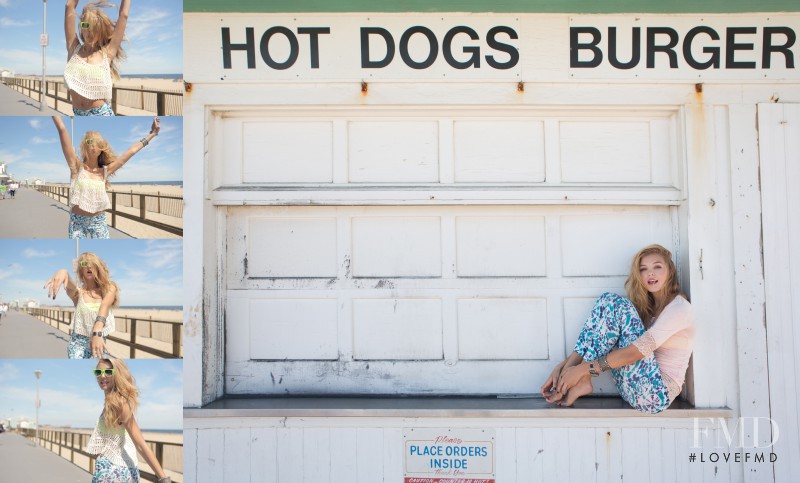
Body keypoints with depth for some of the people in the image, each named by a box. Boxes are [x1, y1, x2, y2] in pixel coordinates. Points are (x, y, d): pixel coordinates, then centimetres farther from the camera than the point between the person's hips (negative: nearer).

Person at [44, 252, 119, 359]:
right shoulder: (78, 292, 0)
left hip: (98, 339, 1)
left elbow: (104, 306, -20)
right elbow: (70, 285, -24)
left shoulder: (109, 289, -1)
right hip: (78, 341, 0)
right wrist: (64, 272, -50)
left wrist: (97, 332, -41)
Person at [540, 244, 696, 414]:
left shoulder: (680, 307, -8)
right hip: (630, 389, 7)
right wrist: (562, 367, -6)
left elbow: (639, 350, -21)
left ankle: (581, 380, -20)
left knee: (619, 306, -18)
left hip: (656, 394, -7)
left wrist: (584, 368, -24)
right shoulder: (645, 305, 16)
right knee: (608, 301, -5)